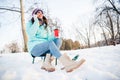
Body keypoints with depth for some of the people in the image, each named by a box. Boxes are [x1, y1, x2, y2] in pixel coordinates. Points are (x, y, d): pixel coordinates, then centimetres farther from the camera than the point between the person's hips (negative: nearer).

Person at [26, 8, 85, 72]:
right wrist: (36, 21, -9)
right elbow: (31, 34, -14)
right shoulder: (30, 24, 9)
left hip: (45, 47, 5)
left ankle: (47, 62, -42)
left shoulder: (46, 26, 21)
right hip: (34, 48, -4)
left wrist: (52, 36, -15)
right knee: (50, 43, -33)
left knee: (57, 40, -23)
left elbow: (49, 37, 7)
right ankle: (66, 64, -52)